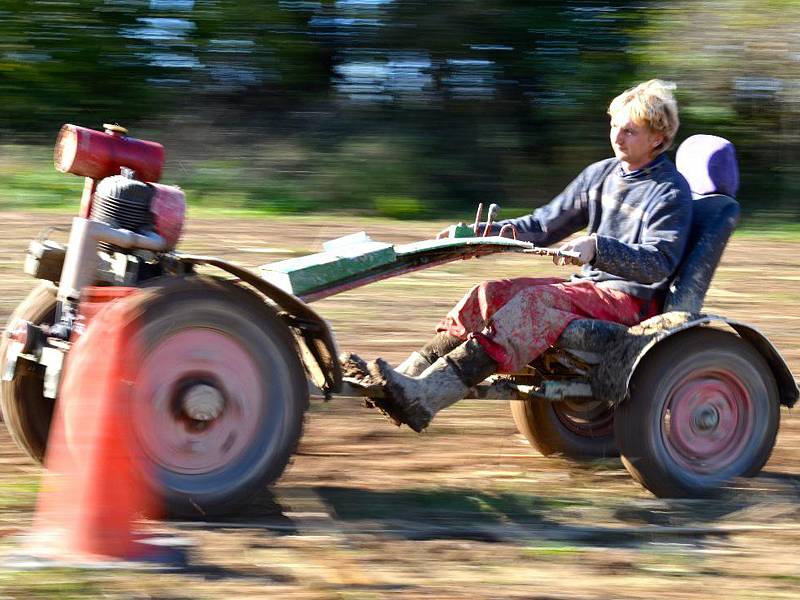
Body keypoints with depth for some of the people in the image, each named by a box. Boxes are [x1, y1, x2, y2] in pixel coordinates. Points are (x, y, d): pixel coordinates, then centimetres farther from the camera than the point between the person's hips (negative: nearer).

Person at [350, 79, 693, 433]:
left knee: (534, 302, -32)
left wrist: (597, 248, -34)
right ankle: (407, 376, -27)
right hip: (589, 285, 8)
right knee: (491, 293, -13)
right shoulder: (601, 175, 16)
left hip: (633, 300, -8)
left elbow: (659, 264, -20)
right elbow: (544, 225, 18)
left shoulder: (670, 193, -7)